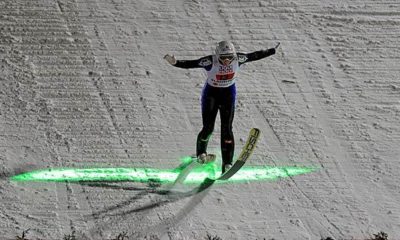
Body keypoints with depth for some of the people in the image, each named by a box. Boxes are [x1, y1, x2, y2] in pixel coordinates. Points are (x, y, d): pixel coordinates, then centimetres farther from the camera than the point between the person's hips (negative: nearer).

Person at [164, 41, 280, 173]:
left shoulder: (237, 59, -18)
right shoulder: (210, 61, -27)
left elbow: (255, 55, -4)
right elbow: (190, 64, -31)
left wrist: (272, 51, 2)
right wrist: (175, 63, -48)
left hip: (228, 94, 2)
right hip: (211, 93, -2)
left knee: (226, 129, -8)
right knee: (208, 128, -1)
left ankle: (227, 163, -5)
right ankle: (201, 151, 33)